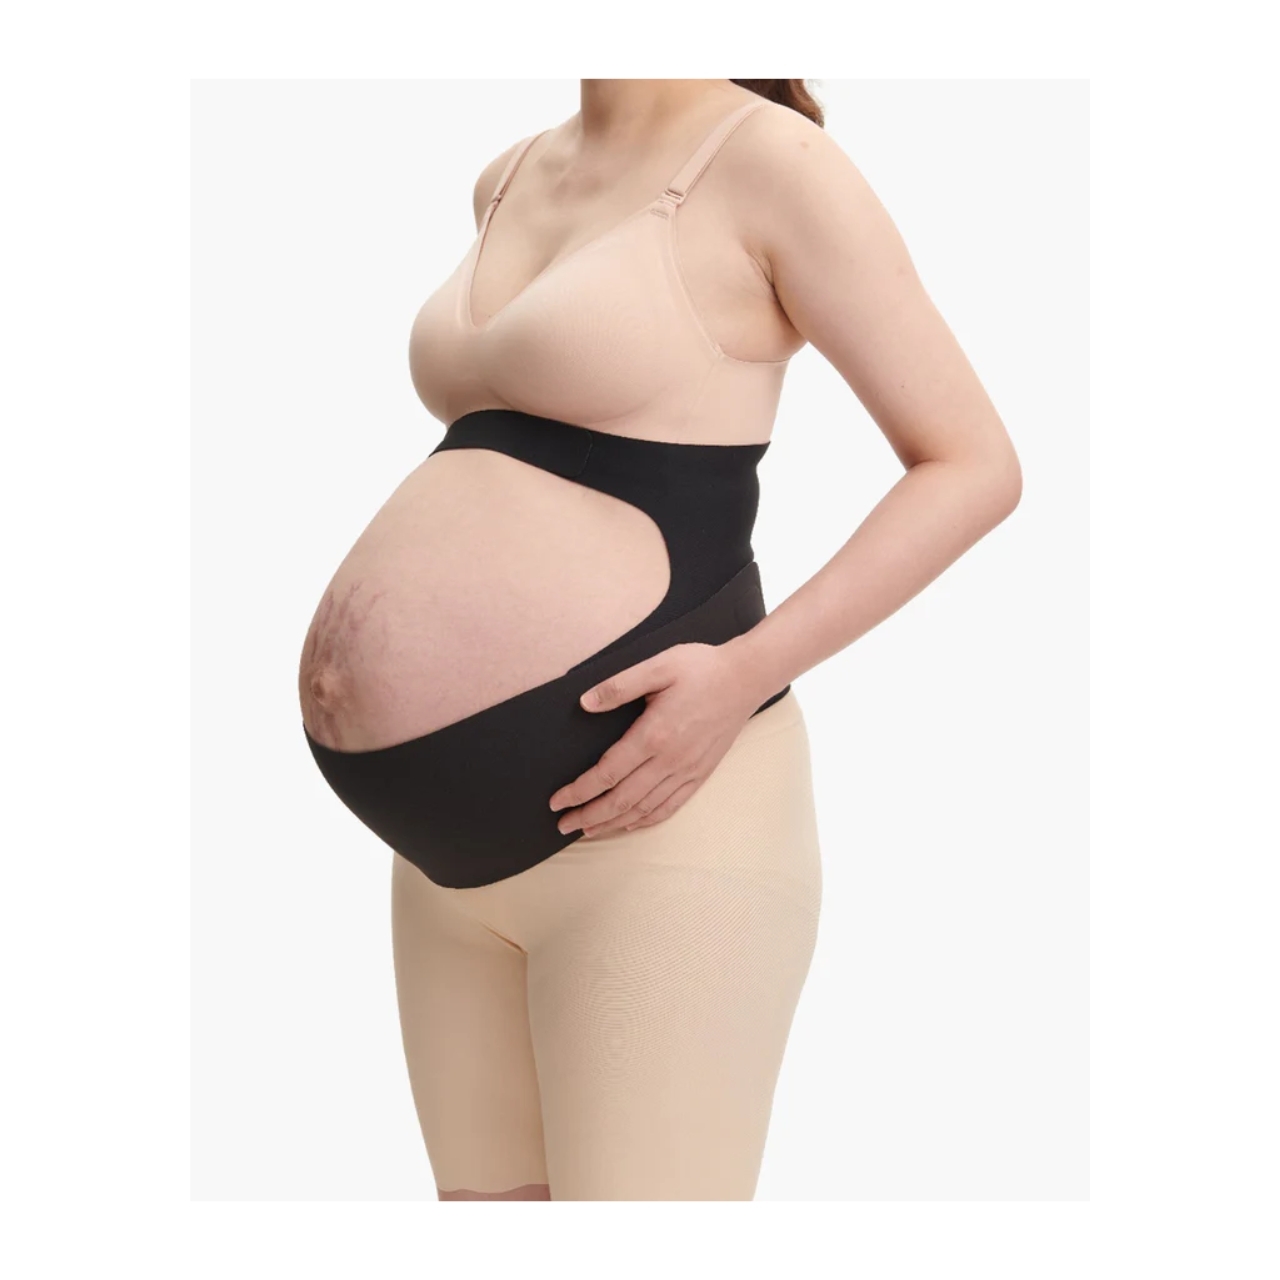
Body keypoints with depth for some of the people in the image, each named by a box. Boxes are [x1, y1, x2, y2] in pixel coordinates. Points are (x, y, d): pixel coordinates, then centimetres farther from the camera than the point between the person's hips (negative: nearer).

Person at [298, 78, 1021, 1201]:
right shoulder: (511, 180, 15)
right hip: (467, 838, 8)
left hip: (647, 821, -8)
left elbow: (978, 466, -9)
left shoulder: (770, 161, -7)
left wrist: (746, 674, -20)